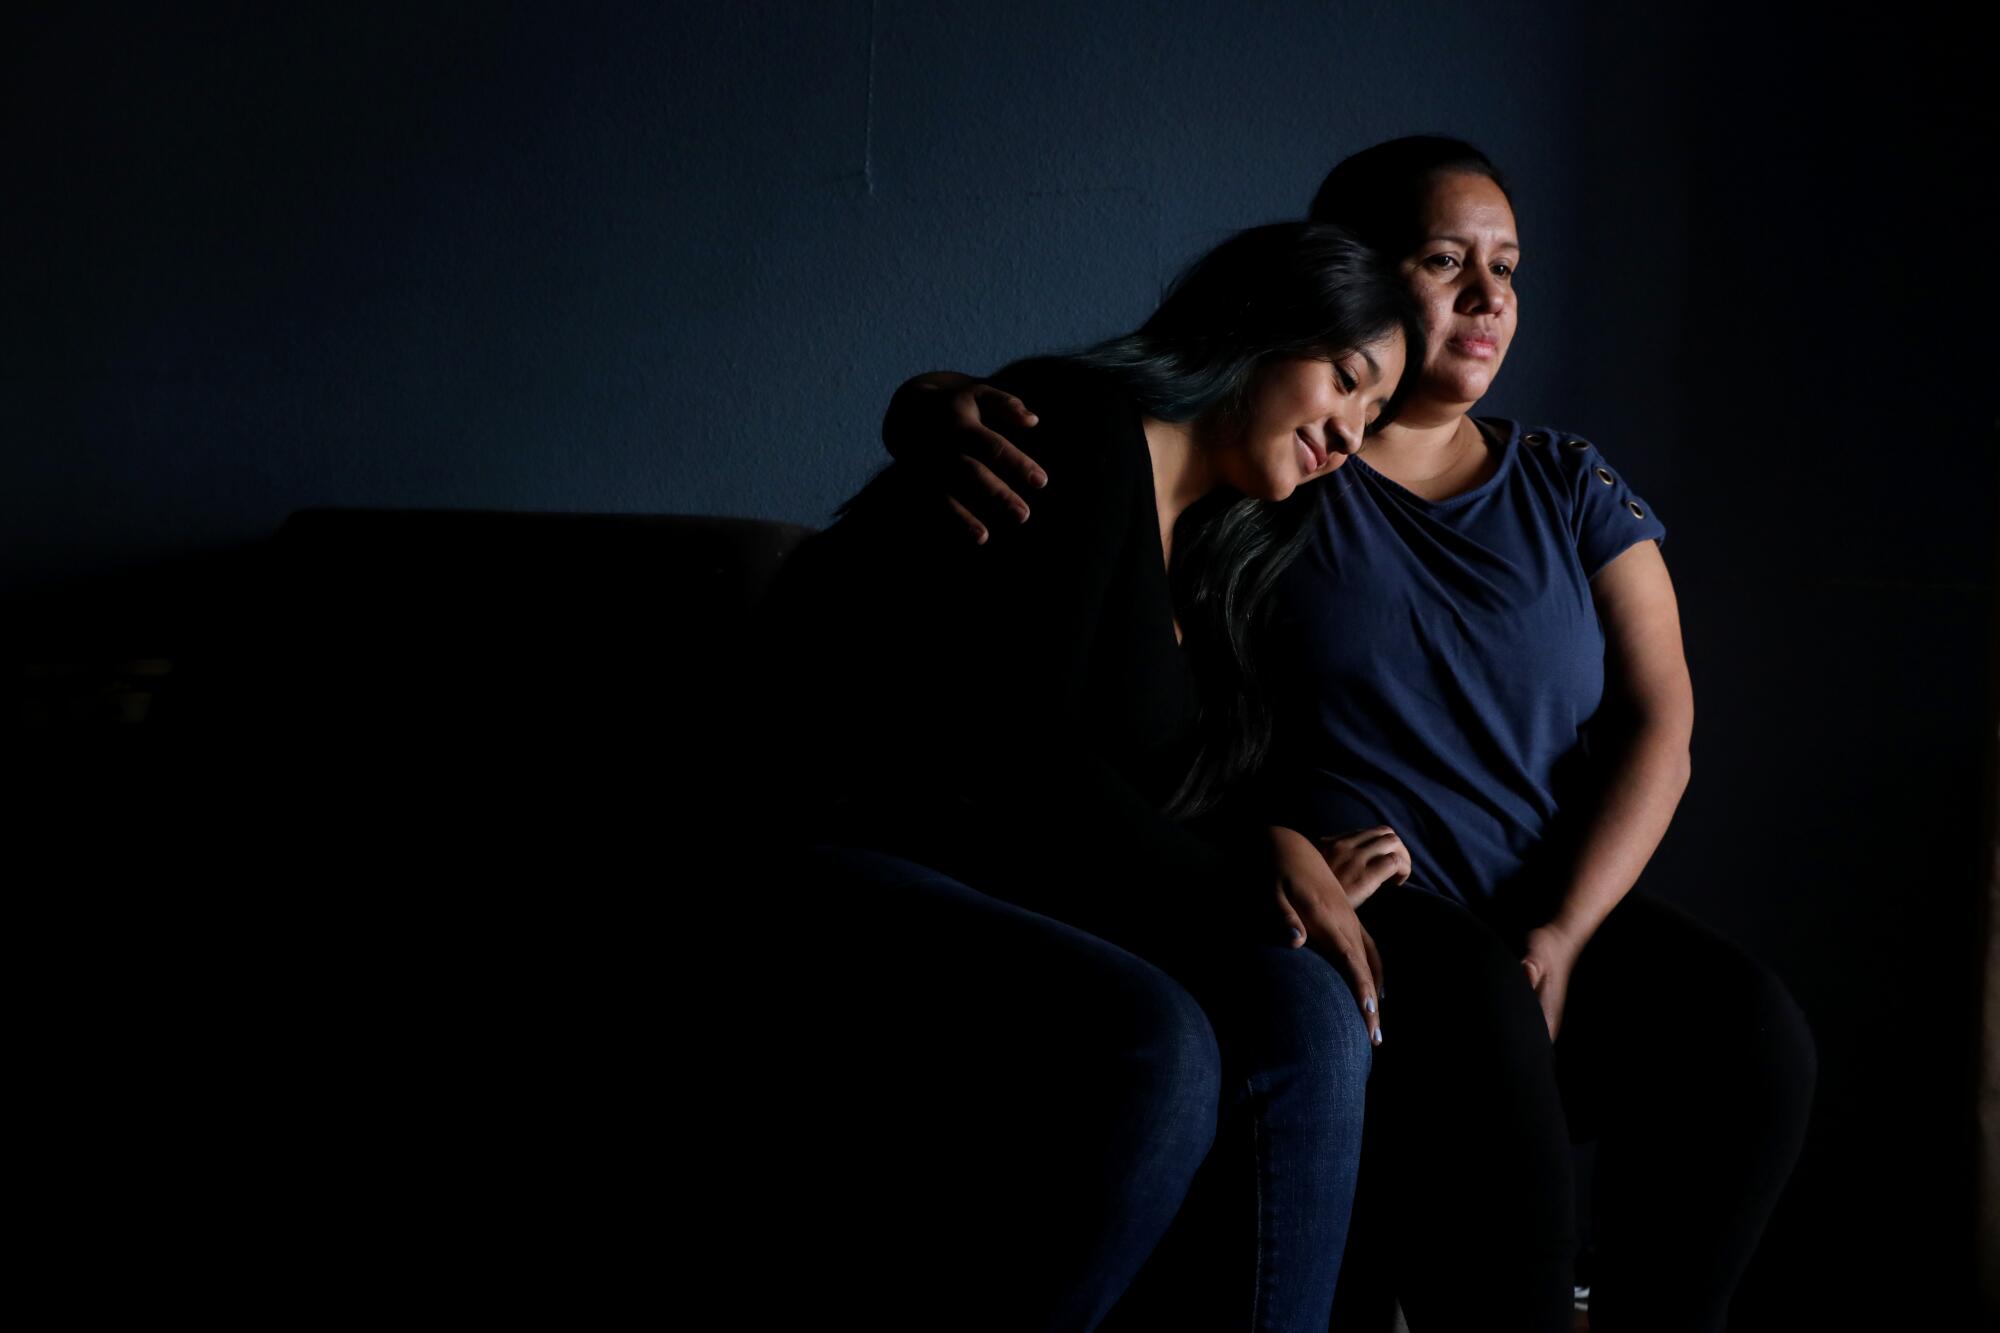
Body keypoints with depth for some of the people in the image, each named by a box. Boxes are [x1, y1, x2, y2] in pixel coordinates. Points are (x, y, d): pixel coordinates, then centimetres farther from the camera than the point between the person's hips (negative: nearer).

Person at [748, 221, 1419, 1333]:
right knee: (1150, 1046, -33)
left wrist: (1275, 858, -2)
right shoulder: (1078, 428, -6)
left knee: (1305, 1009, -18)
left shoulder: (1212, 549, 21)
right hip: (826, 862, -8)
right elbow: (1010, 751, -15)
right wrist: (1237, 879, -10)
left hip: (1005, 888, 8)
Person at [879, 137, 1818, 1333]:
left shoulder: (1570, 486, 16)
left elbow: (1657, 720, 5)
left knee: (1748, 1032, -26)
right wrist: (940, 408, -25)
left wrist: (1557, 940, -11)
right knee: (1471, 1017, -36)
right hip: (1349, 912, -3)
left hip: (1566, 913, 4)